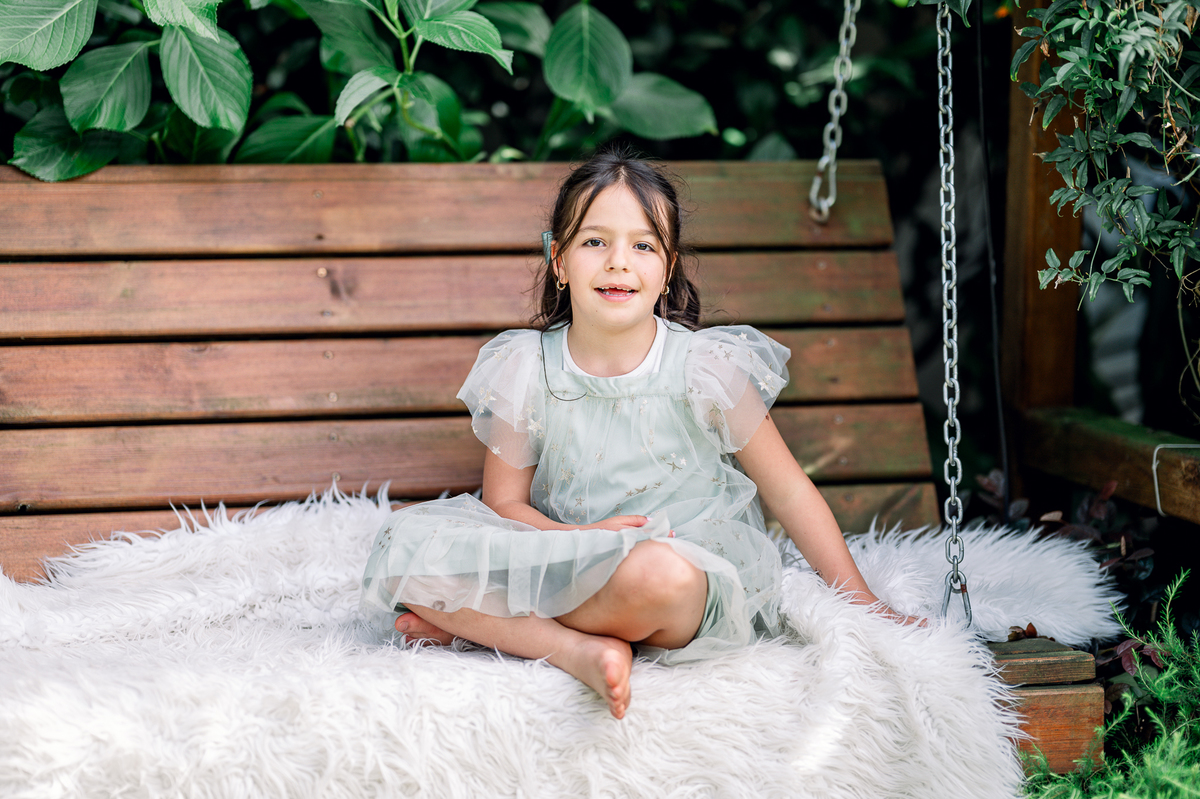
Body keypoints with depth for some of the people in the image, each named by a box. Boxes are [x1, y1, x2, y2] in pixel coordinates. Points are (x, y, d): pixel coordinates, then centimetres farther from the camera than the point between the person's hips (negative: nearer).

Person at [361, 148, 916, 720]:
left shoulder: (706, 368, -6)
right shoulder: (525, 371, 0)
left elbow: (789, 491, 3)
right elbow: (505, 502, 4)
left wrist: (860, 601, 2)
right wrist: (575, 539, -18)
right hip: (566, 560, 3)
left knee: (657, 573, -41)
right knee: (406, 541, -19)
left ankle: (480, 622, -18)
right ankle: (579, 650, -27)